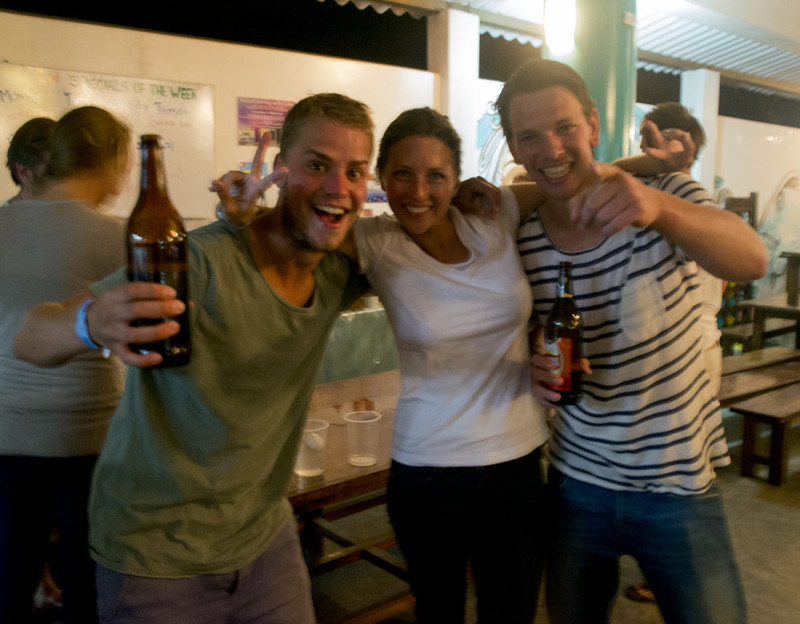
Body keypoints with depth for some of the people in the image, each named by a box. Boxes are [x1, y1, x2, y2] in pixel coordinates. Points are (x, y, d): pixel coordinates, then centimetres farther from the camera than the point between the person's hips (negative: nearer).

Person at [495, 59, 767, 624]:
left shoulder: (662, 193, -12)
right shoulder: (520, 243, -6)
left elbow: (752, 262, -31)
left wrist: (658, 205, -49)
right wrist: (534, 369, -17)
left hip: (680, 483, -2)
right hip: (577, 484, 2)